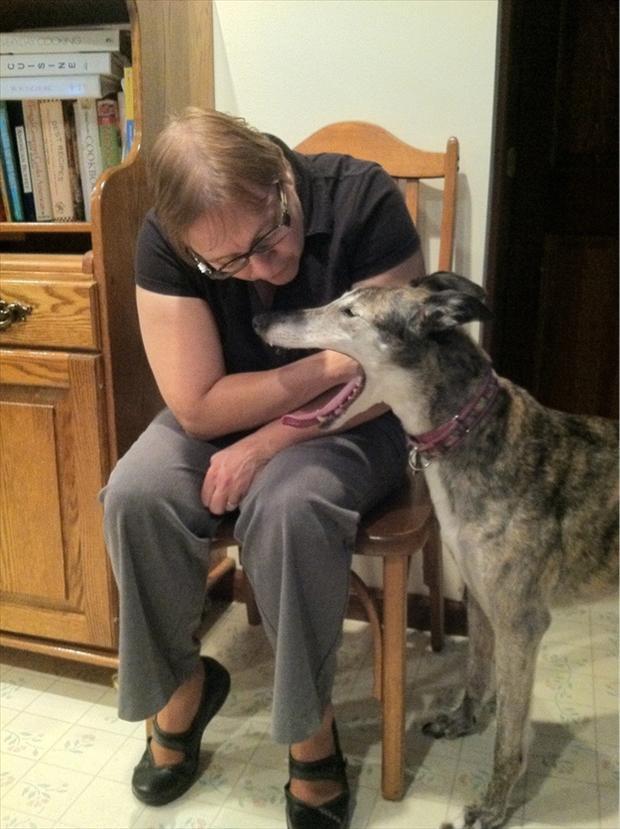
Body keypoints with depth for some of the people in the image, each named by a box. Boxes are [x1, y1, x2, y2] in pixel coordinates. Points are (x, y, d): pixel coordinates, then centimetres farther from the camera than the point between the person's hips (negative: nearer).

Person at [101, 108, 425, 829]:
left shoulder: (364, 201, -23)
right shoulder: (164, 242, -18)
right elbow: (199, 407, -19)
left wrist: (262, 445, -24)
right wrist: (329, 365, -26)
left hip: (348, 421, -2)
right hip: (223, 414, 3)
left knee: (287, 505, -33)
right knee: (135, 495, -24)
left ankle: (311, 726, -8)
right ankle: (182, 680, 3)